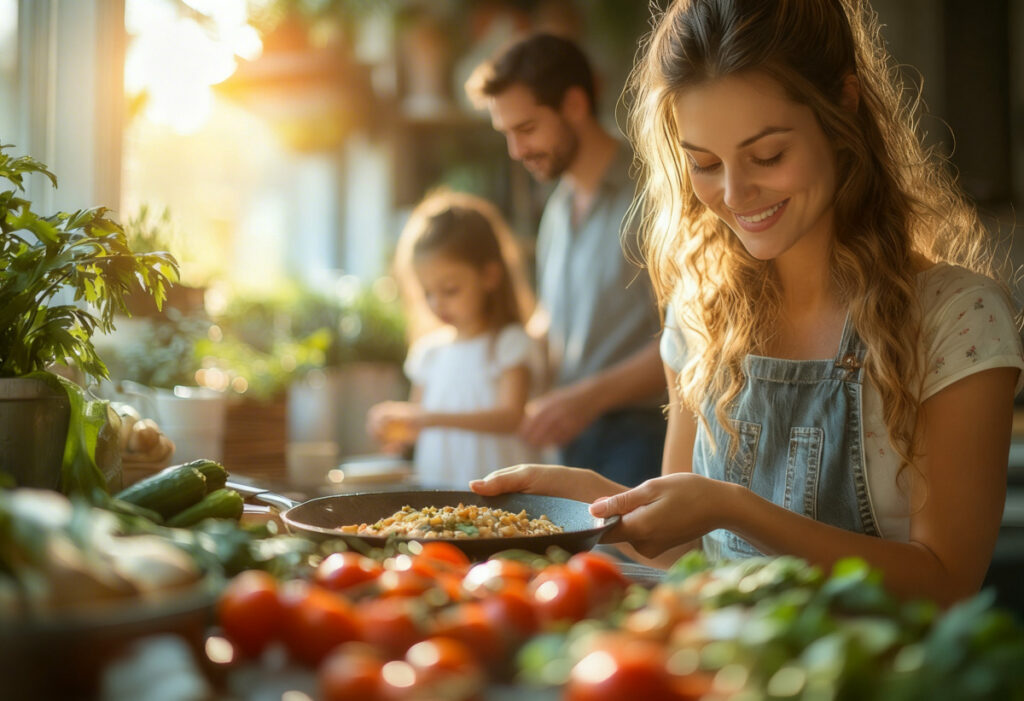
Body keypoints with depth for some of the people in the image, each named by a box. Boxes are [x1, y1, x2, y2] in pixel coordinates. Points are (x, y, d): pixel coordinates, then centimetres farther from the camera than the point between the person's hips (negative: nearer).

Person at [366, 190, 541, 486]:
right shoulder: (428, 351, 16)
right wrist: (396, 430, 0)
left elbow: (510, 417, -10)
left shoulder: (510, 344, 1)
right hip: (435, 487, 4)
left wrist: (433, 418, -20)